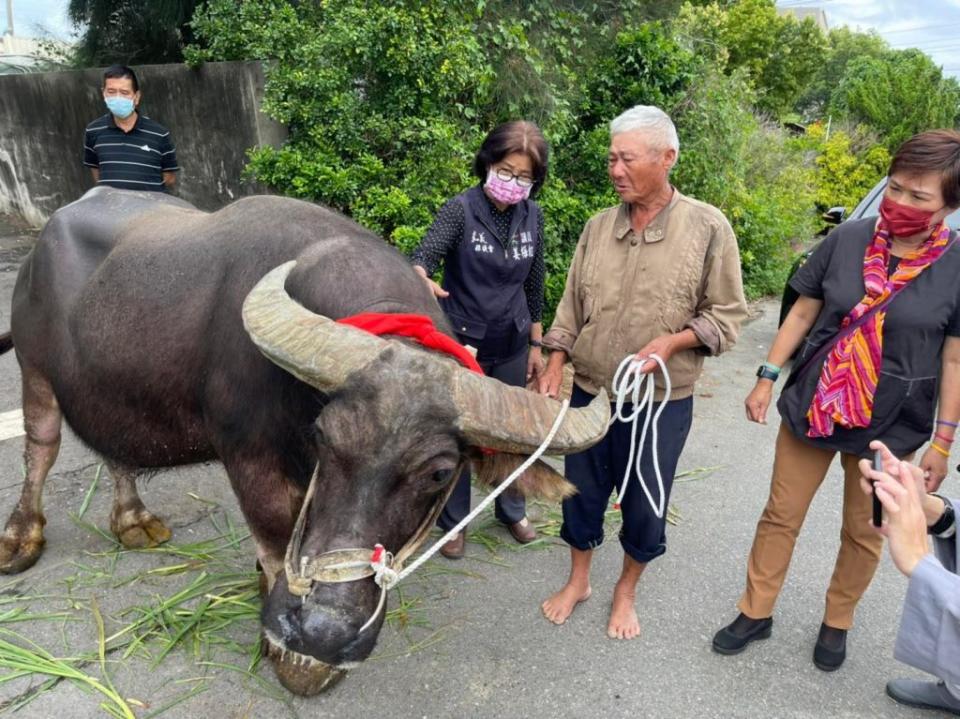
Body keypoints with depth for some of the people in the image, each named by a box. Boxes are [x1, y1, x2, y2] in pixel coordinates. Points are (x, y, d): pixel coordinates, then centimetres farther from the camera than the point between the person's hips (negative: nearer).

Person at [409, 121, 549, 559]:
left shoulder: (533, 216, 1)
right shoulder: (460, 209, -12)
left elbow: (534, 286, 8)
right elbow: (423, 257, -25)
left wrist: (536, 345, 10)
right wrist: (421, 282, -49)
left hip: (511, 346, 4)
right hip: (462, 342, -3)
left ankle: (512, 511, 38)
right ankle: (453, 522, 28)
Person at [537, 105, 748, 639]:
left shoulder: (708, 227, -9)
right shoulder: (598, 227, 2)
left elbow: (727, 315, -5)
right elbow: (571, 309, 8)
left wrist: (672, 341, -20)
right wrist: (555, 367, 2)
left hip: (662, 402, -3)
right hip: (590, 393, 3)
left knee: (645, 507, 12)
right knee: (582, 494, 16)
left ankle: (626, 592, 39)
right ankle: (578, 582, 40)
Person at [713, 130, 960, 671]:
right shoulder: (848, 240, -5)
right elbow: (803, 312, 3)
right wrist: (768, 377, 0)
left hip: (891, 425, -1)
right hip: (811, 405, 2)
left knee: (864, 531, 15)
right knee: (781, 516, 11)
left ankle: (837, 621, 39)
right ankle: (757, 612, 29)